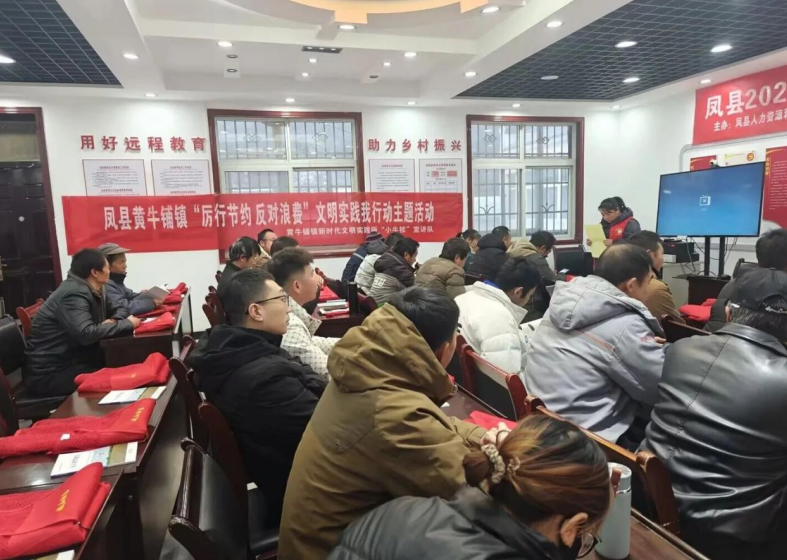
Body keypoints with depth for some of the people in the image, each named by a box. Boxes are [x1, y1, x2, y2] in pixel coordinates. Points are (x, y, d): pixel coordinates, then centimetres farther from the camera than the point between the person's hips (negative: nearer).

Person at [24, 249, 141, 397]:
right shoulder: (74, 294, -22)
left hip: (73, 359, 9)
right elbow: (86, 334, -34)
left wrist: (113, 321, -8)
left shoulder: (96, 289, 5)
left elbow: (118, 309, 16)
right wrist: (127, 324, -23)